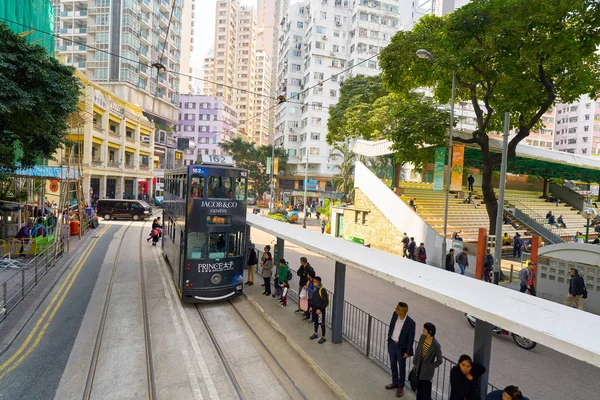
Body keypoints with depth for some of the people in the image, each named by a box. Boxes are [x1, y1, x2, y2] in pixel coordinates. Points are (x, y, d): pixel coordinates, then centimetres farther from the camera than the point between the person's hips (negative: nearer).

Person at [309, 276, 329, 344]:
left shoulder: (322, 290, -23)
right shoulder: (315, 288, 0)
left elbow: (326, 302, -20)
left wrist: (320, 309, -21)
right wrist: (311, 306, 11)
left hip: (320, 309, -7)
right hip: (314, 308, 8)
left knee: (321, 323, 3)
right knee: (316, 321, 21)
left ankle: (323, 337, 15)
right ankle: (316, 334, 39)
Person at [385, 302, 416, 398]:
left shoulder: (411, 323, -27)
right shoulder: (395, 314, -13)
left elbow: (411, 339, -17)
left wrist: (408, 352, -12)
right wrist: (389, 338, 14)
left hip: (401, 347, -5)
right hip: (391, 343, 5)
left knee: (401, 367, 15)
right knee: (393, 364, 21)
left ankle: (400, 386, 34)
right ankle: (395, 382, 42)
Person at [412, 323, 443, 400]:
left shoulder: (436, 345, -27)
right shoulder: (422, 337, -11)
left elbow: (439, 360, -14)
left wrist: (430, 367, -10)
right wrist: (415, 363, 7)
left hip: (427, 370, -5)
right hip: (419, 366, 6)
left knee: (425, 389, 11)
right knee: (419, 386, 22)